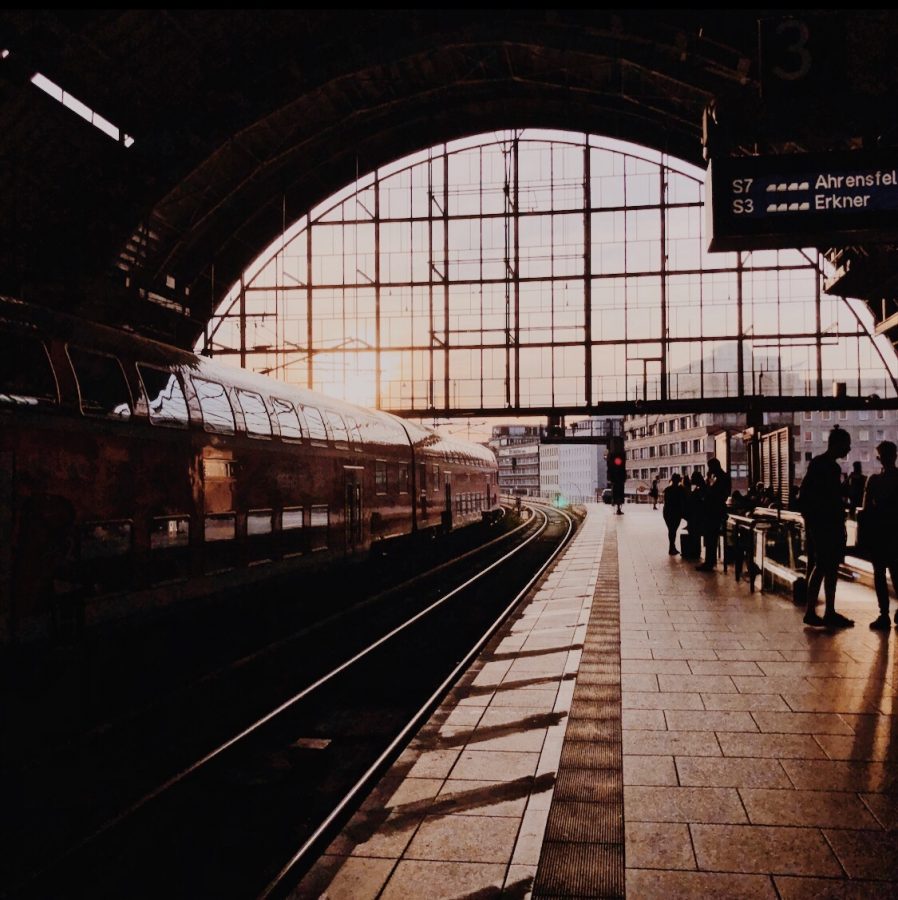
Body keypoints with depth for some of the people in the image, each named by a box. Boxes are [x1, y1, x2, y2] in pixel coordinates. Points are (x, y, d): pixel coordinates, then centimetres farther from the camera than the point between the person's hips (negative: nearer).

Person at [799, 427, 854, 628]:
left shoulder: (833, 466, 16)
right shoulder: (819, 464, -12)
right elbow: (803, 498, -19)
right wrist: (811, 521, -19)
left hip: (832, 526, 9)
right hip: (821, 526, -9)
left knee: (831, 568, 10)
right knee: (821, 566, -7)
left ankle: (830, 613, 14)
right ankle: (810, 612, -3)